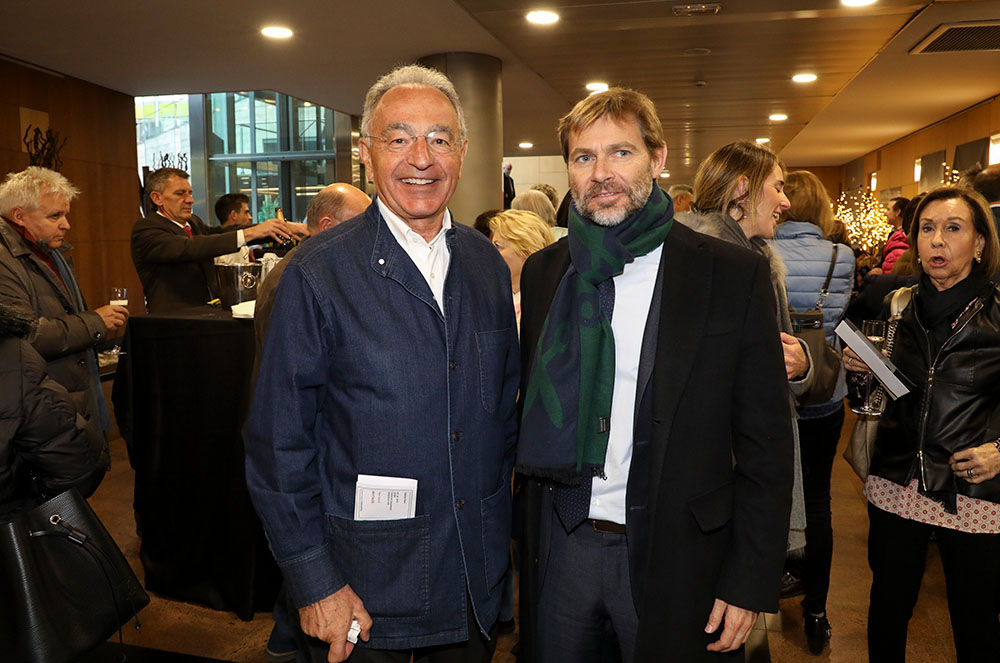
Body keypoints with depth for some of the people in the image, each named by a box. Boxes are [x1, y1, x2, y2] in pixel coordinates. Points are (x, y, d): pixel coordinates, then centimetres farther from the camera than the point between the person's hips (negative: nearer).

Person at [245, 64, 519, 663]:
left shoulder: (488, 265, 1)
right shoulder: (318, 272, -13)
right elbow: (279, 443, -11)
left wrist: (511, 527, 8)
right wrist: (314, 583, -11)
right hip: (367, 588, -4)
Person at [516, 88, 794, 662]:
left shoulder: (734, 275, -8)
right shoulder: (543, 272, 2)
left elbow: (765, 446, -6)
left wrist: (751, 582, -8)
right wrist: (530, 527, 8)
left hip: (675, 558, -2)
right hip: (561, 547, 3)